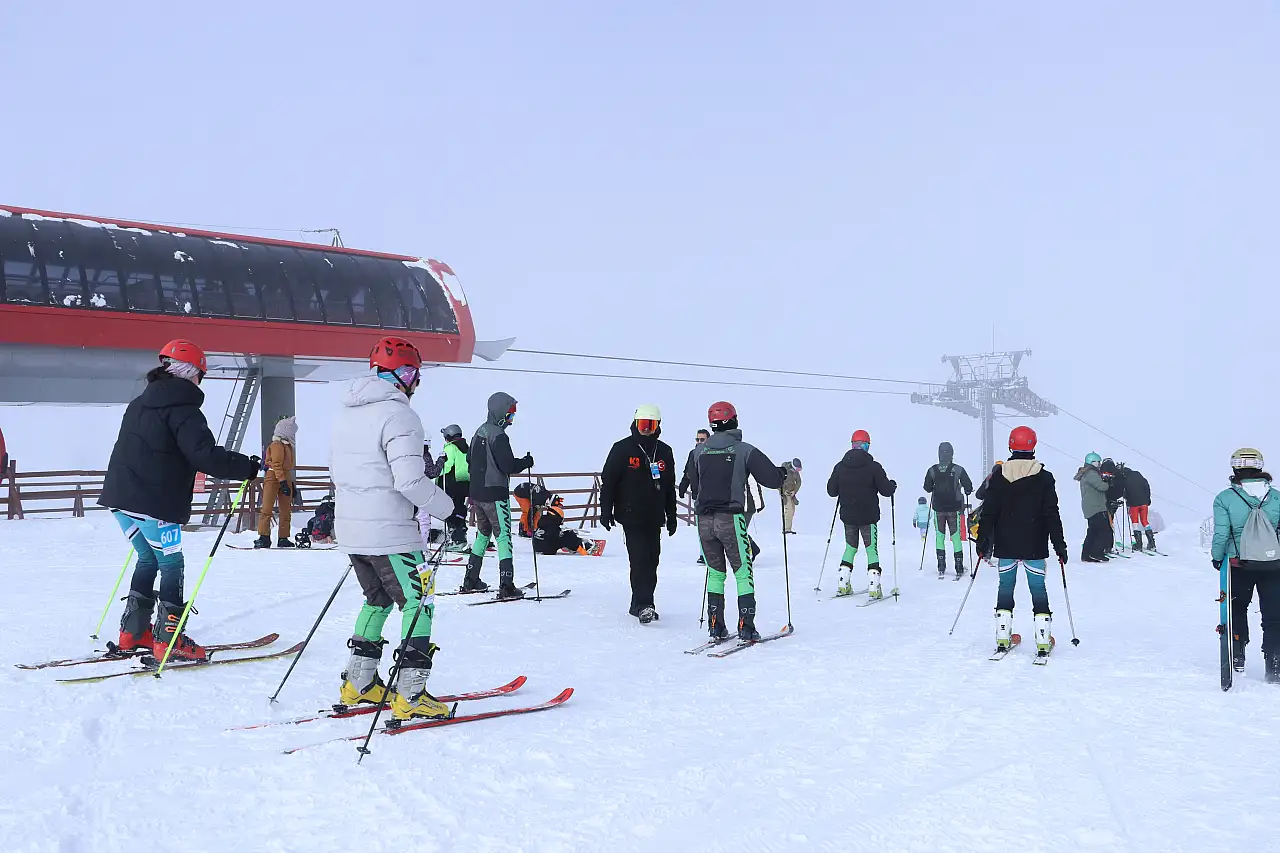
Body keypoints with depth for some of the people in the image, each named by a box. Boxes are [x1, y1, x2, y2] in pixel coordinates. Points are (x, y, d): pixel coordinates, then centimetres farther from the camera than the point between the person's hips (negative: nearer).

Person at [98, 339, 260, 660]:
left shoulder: (140, 403, 17)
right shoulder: (182, 408, -12)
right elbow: (205, 454, -22)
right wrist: (249, 466, -16)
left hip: (120, 496, 9)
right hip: (154, 503, -9)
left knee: (148, 559, 20)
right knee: (171, 564, 0)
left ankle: (132, 633, 21)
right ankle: (168, 640, -3)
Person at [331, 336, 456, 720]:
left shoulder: (346, 412, 11)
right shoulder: (398, 414, -17)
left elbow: (337, 468, 20)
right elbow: (410, 480, -23)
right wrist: (445, 506, -8)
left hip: (350, 528, 9)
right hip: (390, 532, -9)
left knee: (378, 599, 23)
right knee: (418, 603, 1)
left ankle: (358, 683, 27)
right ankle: (410, 695, -3)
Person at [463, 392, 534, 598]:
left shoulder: (479, 432, 12)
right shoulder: (498, 436, -16)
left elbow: (470, 461, 20)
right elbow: (508, 466, -21)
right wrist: (527, 462, -4)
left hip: (477, 493, 9)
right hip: (495, 494, -9)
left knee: (483, 534, 20)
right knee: (503, 536, -7)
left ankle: (471, 581, 24)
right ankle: (506, 586, -12)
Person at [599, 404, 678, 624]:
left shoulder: (664, 451, 12)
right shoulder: (622, 449, -1)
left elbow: (670, 487, 18)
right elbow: (608, 480, -1)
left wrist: (671, 515, 17)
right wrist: (605, 511, -7)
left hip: (655, 517, 5)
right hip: (631, 515, -5)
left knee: (651, 560, 5)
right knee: (640, 558, -14)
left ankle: (640, 605, 13)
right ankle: (643, 604, -16)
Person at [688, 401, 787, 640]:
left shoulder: (699, 451, 5)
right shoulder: (744, 450, -6)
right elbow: (772, 479, -5)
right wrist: (785, 471, 16)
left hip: (704, 519, 4)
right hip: (731, 518, -4)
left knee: (715, 572, 15)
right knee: (743, 573, 4)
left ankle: (716, 627, 13)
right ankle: (746, 627, 0)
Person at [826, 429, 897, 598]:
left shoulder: (840, 466, -1)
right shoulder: (873, 467, -12)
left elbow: (831, 490, 5)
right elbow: (886, 490, -9)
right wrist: (893, 485, 13)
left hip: (847, 516, 4)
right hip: (868, 517, -4)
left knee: (850, 547, 17)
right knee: (872, 549, 3)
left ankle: (843, 585, 13)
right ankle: (873, 587, -5)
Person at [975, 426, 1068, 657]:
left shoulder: (998, 476, -1)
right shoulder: (1044, 478, -5)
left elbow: (988, 513, 1)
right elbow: (1051, 515, -5)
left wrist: (983, 543, 9)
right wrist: (1060, 545, 0)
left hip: (1005, 546, 2)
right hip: (1034, 547, -2)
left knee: (1005, 588, 11)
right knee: (1038, 590, 4)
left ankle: (1002, 639, 9)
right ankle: (1043, 642, 2)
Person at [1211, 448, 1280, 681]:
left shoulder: (1225, 498, -10)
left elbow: (1221, 534, -10)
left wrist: (1218, 557, 5)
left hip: (1239, 565, 0)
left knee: (1237, 608, 22)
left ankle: (1237, 655, 27)